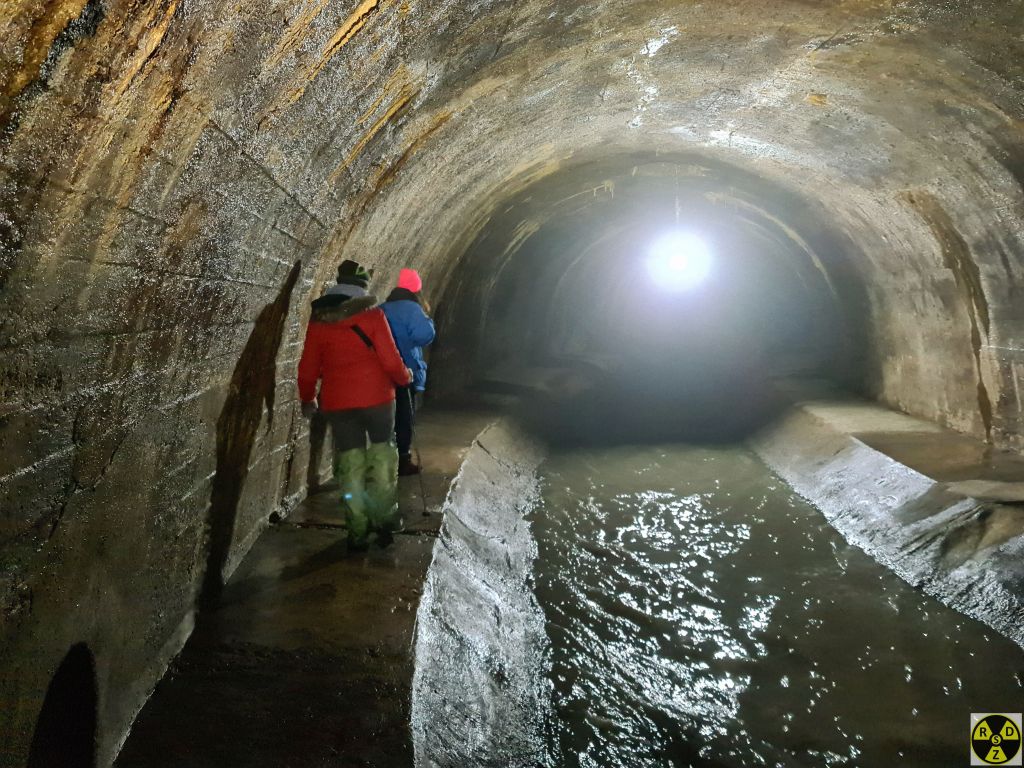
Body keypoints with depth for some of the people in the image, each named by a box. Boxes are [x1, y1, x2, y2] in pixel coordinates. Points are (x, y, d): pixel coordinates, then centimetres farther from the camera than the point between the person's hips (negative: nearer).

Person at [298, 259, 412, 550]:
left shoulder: (318, 320, 3)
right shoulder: (373, 315, -6)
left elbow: (308, 366, 5)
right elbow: (390, 359, -9)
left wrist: (307, 399, 20)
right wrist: (405, 377, 11)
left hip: (337, 403, 3)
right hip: (376, 398, -2)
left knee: (350, 463, 9)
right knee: (381, 457, 11)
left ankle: (358, 531, 10)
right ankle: (384, 521, 10)